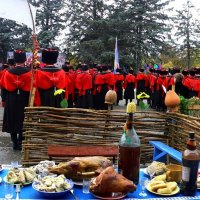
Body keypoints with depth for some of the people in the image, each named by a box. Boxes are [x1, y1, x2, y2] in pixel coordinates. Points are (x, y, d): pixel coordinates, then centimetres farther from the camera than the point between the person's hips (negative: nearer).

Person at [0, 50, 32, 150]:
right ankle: (20, 142, 9)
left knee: (12, 120, 11)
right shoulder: (29, 72, -9)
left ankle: (15, 142, 15)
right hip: (24, 100, -1)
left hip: (11, 101, 2)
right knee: (23, 121, 9)